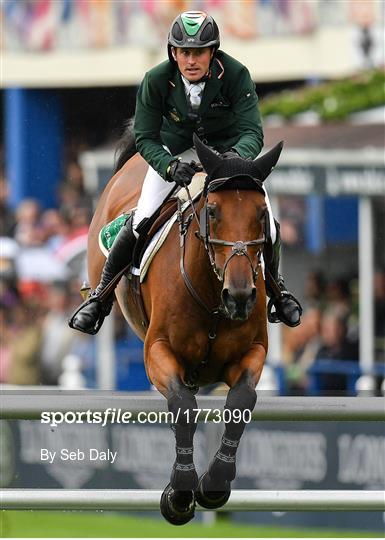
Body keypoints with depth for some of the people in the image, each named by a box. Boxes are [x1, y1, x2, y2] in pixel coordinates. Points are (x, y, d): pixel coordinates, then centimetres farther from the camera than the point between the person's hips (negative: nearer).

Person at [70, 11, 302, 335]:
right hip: (175, 149, 0)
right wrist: (170, 167, -41)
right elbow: (146, 139, -20)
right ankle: (101, 298, 6)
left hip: (229, 147, 0)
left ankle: (276, 287, 24)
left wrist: (236, 157, -54)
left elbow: (252, 132, -30)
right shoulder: (156, 81, -26)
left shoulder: (236, 75, -28)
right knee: (141, 223, -15)